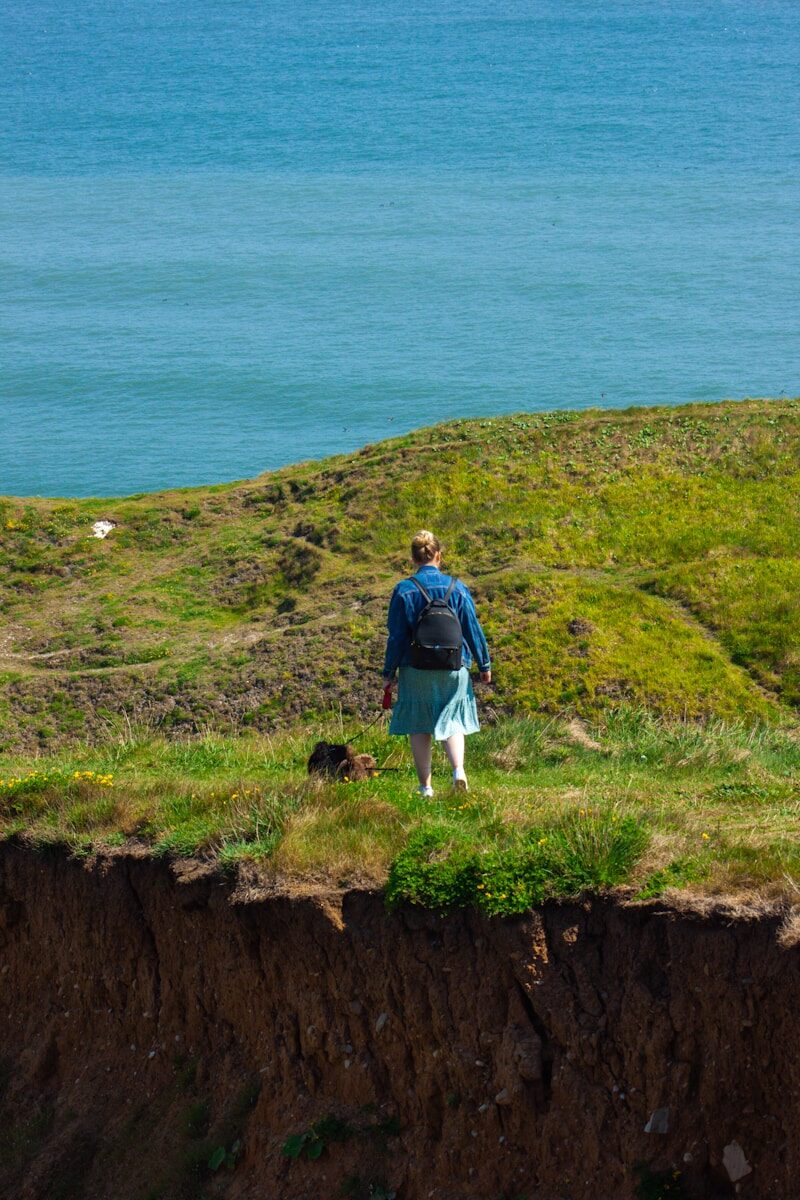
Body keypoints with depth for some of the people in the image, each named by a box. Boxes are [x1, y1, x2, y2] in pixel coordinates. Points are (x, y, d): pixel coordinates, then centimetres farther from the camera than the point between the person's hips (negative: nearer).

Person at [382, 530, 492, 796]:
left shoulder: (404, 590, -6)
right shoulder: (456, 588, 0)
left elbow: (396, 635, -4)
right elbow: (473, 629, 4)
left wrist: (389, 672, 4)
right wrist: (484, 665, 13)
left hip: (415, 668, -1)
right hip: (453, 668, 1)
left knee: (419, 727, 8)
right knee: (452, 721, 11)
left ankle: (425, 786, 9)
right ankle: (459, 769, -14)